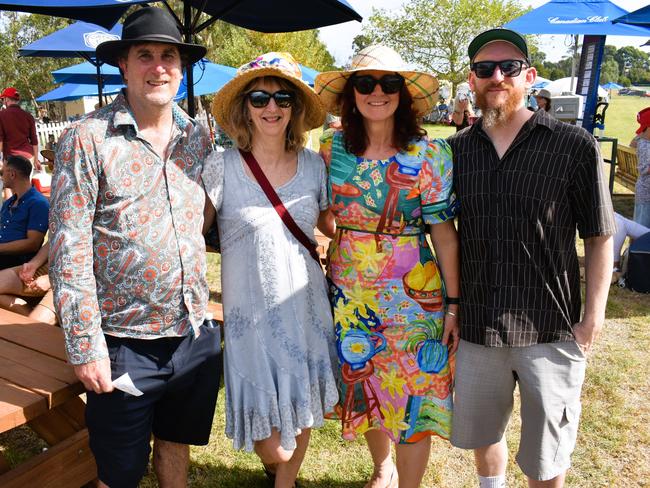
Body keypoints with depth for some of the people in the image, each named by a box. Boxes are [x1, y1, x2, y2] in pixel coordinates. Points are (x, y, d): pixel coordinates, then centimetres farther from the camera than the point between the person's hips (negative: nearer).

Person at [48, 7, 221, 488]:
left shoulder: (199, 137, 4)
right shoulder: (86, 138, -9)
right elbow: (69, 249, -11)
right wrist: (84, 344, -13)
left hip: (197, 335, 4)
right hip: (124, 341, -4)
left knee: (177, 441, 23)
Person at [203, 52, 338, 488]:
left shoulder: (313, 165, 1)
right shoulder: (222, 166, -8)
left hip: (307, 309, 3)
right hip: (252, 316, -3)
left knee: (302, 410, 17)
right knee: (272, 446, 5)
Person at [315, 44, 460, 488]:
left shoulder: (431, 153, -8)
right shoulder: (332, 148, 0)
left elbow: (444, 232, -7)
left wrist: (453, 303, -8)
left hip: (414, 296, -3)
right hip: (350, 293, 3)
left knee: (412, 397, 6)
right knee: (363, 389, 19)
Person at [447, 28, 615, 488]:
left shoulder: (574, 146, -7)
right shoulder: (456, 150, 2)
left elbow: (599, 237, -3)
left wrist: (594, 315, -7)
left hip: (551, 328, -3)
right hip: (475, 324, 3)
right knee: (481, 430, 22)